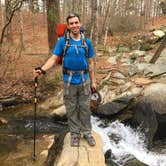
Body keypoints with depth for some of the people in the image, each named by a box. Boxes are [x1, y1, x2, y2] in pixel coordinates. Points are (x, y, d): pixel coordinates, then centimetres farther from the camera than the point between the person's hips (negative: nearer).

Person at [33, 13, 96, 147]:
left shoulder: (87, 42, 1)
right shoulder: (62, 41, -4)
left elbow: (90, 63, 6)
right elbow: (53, 59, -9)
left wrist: (93, 81, 6)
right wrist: (42, 70, -26)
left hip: (84, 80, 1)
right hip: (69, 80, -1)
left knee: (85, 108, 10)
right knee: (71, 109, 9)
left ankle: (87, 132, 26)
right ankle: (75, 133, 25)